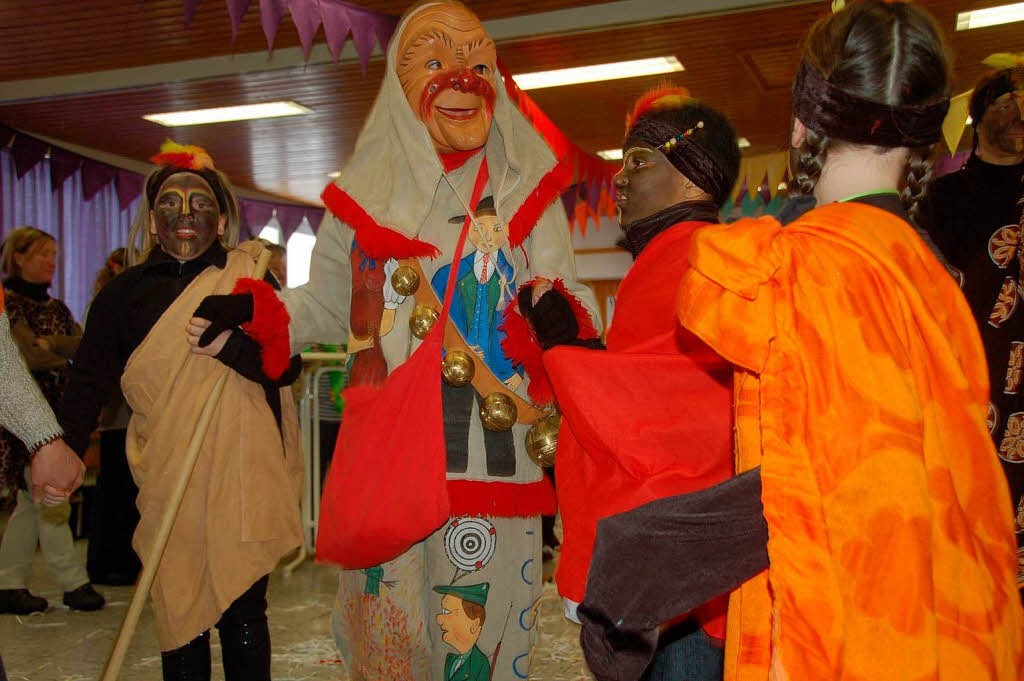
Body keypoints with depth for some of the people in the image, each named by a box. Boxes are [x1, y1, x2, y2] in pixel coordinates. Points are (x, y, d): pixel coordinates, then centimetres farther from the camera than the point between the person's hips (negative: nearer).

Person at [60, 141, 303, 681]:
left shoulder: (251, 279, 6)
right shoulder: (125, 292, 9)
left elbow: (287, 364, -2)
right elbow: (88, 381, 6)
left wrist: (229, 344, -19)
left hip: (244, 476, -1)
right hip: (167, 479, 1)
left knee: (243, 612, 2)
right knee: (179, 614, 5)